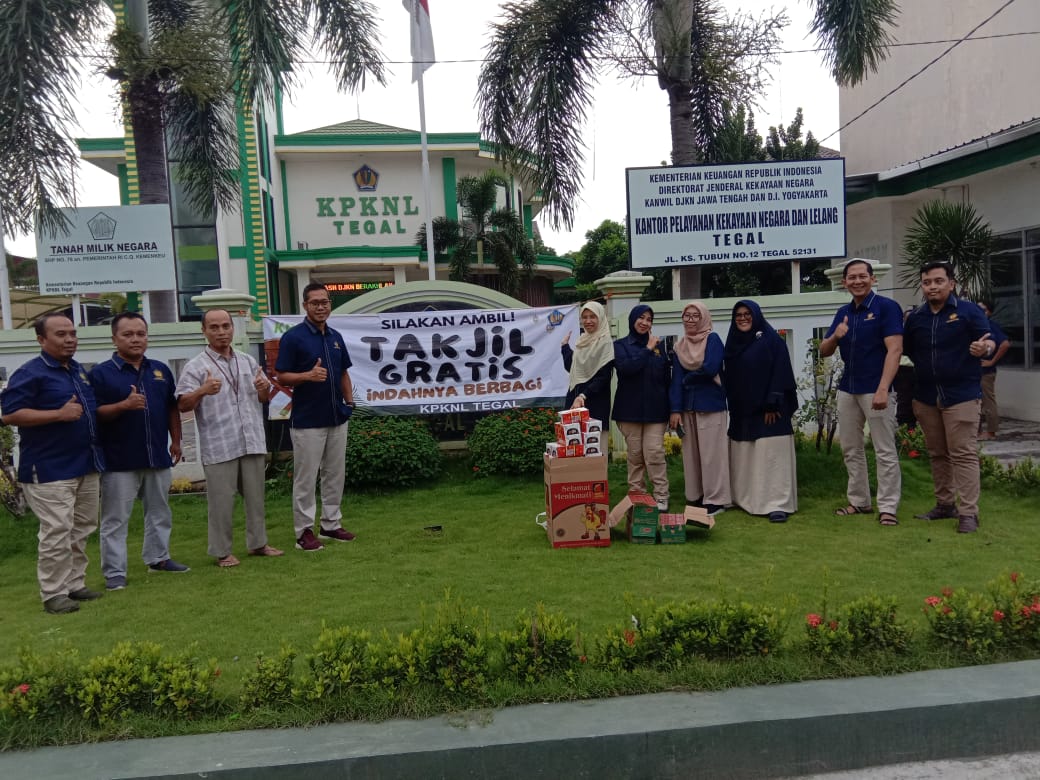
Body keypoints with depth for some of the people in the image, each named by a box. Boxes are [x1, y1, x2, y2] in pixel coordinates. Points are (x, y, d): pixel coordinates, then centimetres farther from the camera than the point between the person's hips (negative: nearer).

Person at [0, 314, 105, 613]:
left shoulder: (79, 371, 14)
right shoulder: (30, 373, -11)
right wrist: (59, 414, -23)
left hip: (85, 464, 8)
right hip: (50, 469, -8)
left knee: (81, 530, 13)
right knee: (57, 532, -7)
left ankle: (75, 583, 24)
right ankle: (53, 593, 3)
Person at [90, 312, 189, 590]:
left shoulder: (161, 370, 10)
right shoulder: (101, 373, -5)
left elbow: (172, 408, 15)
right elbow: (95, 414, -11)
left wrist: (176, 440, 11)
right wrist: (124, 405, -26)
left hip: (158, 456, 5)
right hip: (119, 460, -5)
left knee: (160, 513, 16)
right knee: (115, 519, 1)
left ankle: (158, 558, 31)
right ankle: (114, 572, 9)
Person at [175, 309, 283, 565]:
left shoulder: (248, 361, 13)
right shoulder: (195, 366, -3)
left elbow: (264, 398, 20)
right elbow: (182, 405, -10)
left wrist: (264, 387, -4)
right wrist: (202, 391, -29)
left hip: (252, 443, 5)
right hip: (218, 447, -5)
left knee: (255, 496, 13)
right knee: (221, 501, 1)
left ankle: (258, 542, 26)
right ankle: (222, 551, 13)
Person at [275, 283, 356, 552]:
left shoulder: (336, 337, 11)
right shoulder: (293, 337, -8)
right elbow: (282, 376, -10)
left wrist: (349, 400, 8)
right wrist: (308, 375, -26)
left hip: (337, 418, 6)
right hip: (307, 421, -6)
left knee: (335, 475, 12)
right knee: (305, 478, -1)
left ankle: (331, 524, 24)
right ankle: (304, 531, 8)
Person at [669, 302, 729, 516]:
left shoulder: (713, 339, -4)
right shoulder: (680, 346, 11)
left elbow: (710, 369, -18)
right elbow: (676, 378, 4)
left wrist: (687, 379, -2)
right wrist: (675, 409, -5)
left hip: (710, 404, -5)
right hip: (687, 406, 5)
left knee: (711, 452, -2)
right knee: (690, 453, 9)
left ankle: (715, 499, 4)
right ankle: (694, 497, 17)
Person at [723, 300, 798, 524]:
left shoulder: (772, 340, -4)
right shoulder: (733, 342, 13)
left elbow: (780, 373, -10)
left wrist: (772, 404, -17)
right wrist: (732, 405, 11)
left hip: (767, 409, -6)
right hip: (741, 411, 6)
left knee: (771, 455, -7)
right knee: (744, 457, 9)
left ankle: (778, 504, -5)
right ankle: (746, 500, 19)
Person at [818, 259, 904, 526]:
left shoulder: (887, 307, -6)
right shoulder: (843, 312, 12)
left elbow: (895, 349, -15)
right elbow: (824, 352, 13)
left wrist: (883, 389, -24)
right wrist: (836, 336, -10)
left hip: (875, 390, -6)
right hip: (847, 389, 7)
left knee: (885, 451, -3)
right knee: (850, 449, 11)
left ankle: (887, 507, 3)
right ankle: (859, 501, 22)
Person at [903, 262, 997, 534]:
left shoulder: (968, 311, -3)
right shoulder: (915, 317, 9)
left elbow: (991, 343, -9)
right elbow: (906, 351, 13)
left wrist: (984, 348, -32)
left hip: (961, 396, -5)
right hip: (926, 397, 5)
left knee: (964, 454, -6)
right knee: (937, 454, 12)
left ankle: (969, 513, -4)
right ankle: (945, 504, 23)